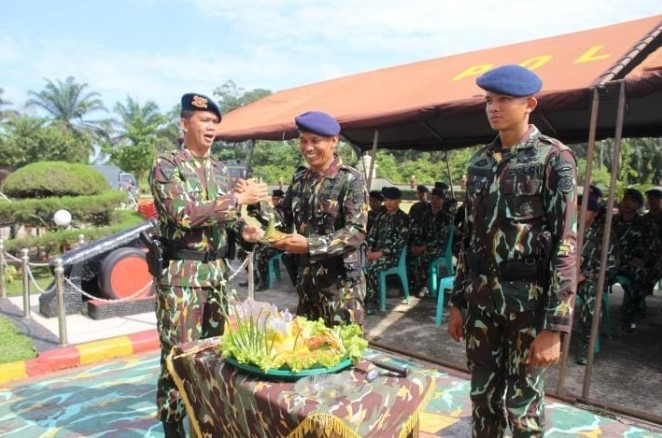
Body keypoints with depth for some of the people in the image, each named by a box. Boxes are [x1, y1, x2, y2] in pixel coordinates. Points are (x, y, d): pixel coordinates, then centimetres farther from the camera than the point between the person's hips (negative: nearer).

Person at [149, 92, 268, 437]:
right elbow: (186, 214, -22)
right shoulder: (166, 165, -8)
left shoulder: (220, 170, 12)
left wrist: (243, 231, -7)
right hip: (181, 273, -6)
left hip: (217, 272, 7)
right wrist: (239, 198, -20)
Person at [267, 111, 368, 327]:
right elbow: (284, 214, 15)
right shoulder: (300, 178, 8)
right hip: (306, 278, 6)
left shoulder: (351, 179, -11)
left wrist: (310, 245, -27)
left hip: (340, 282, -6)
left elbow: (356, 231, -19)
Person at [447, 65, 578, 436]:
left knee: (522, 408, 8)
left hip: (529, 298, -5)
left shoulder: (554, 158, -8)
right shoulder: (479, 163, 9)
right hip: (481, 296, 5)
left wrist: (554, 327, -17)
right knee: (483, 397, 16)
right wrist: (458, 302, 12)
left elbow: (566, 245, -13)